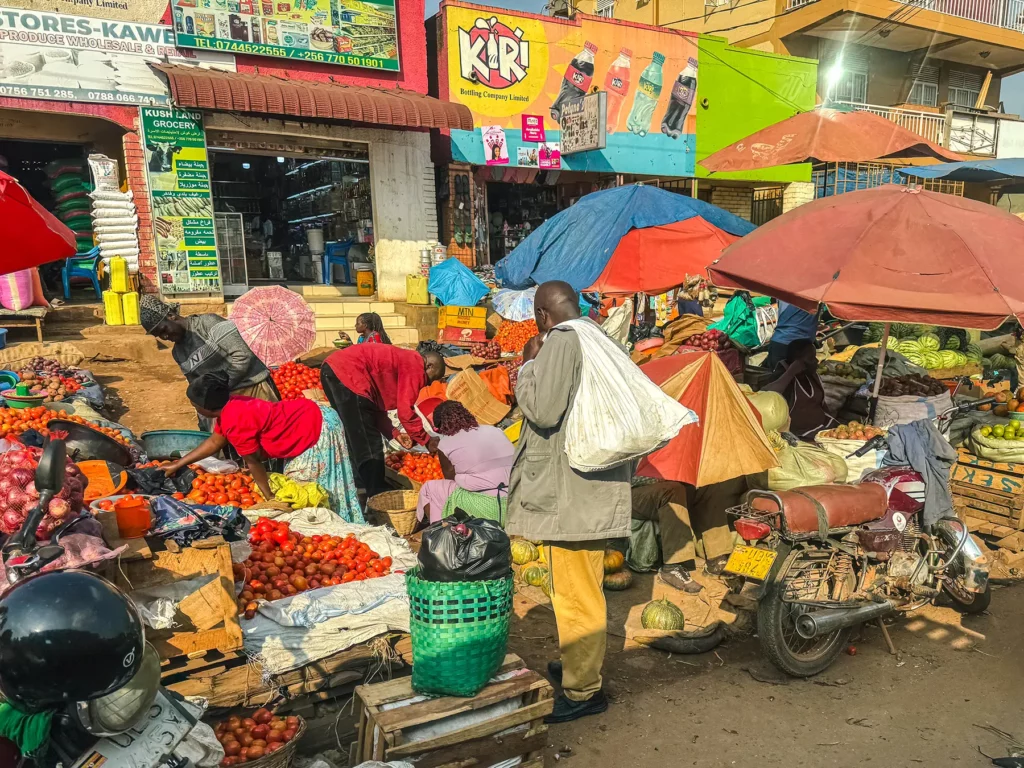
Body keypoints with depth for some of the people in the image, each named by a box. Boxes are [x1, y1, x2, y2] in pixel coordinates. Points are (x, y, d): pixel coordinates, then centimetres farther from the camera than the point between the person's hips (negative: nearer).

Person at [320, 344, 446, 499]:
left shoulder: (403, 360, 25)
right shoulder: (414, 366, -3)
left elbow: (376, 403, 25)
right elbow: (405, 410, -8)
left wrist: (394, 433, 19)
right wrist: (426, 440, 3)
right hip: (347, 374, -11)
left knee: (354, 440, 23)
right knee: (369, 445, -3)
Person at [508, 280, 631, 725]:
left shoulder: (559, 342, -16)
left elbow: (542, 410, -22)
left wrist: (527, 364, -7)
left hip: (571, 487, -10)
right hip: (597, 483, 10)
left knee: (575, 591, 1)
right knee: (584, 585, 22)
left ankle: (582, 691, 12)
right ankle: (581, 664, 37)